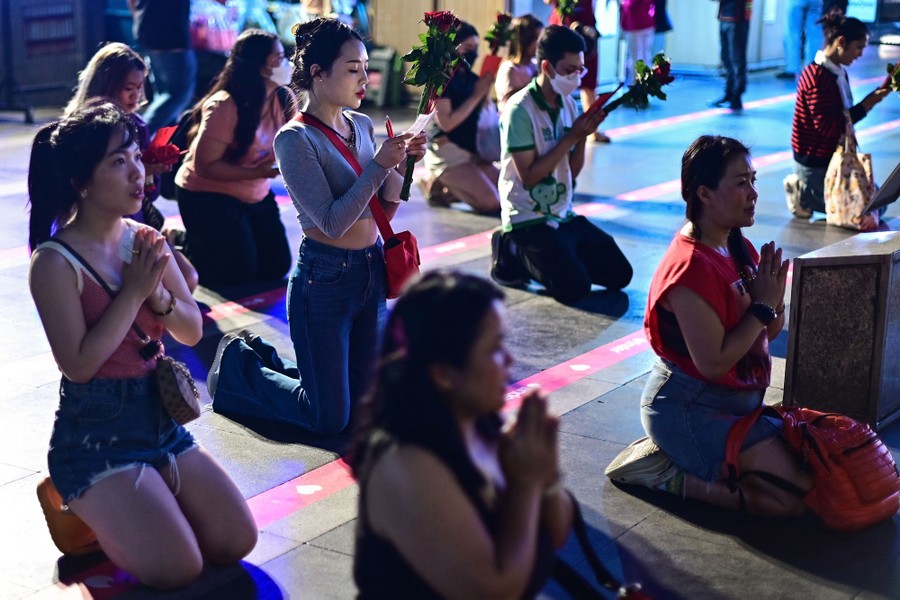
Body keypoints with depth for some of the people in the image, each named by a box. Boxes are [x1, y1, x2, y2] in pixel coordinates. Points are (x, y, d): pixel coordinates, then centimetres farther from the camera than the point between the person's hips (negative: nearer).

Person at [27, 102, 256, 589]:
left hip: (159, 417, 7)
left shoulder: (146, 240, 1)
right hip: (94, 433, -6)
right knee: (176, 569, -13)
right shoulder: (55, 261, -17)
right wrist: (132, 293, -21)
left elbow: (193, 331, 4)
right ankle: (88, 511, 14)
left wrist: (158, 295, -16)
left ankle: (122, 511, 23)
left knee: (237, 542, 3)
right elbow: (78, 364, -21)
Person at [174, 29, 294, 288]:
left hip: (255, 195, 7)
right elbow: (204, 166, -27)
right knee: (237, 272, -10)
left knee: (277, 266, 8)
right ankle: (183, 243, 17)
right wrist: (256, 173, -34)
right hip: (209, 195, -7)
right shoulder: (224, 107, -26)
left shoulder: (283, 99, -4)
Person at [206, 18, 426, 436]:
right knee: (330, 418, 2)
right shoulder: (295, 139, -16)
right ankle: (239, 367, 23)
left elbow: (383, 211, 8)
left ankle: (261, 357, 34)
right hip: (324, 278, -7)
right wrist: (379, 164, -23)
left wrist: (401, 163, -9)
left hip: (371, 272, 8)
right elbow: (332, 222, -23)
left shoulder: (362, 125, 5)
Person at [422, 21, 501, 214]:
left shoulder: (471, 78, 9)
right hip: (448, 152, -8)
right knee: (491, 203, -17)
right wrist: (476, 95, -19)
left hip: (472, 152, 8)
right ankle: (438, 185, 1)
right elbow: (446, 123, -22)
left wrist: (486, 92, -8)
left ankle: (446, 188, 10)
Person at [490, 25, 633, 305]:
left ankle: (534, 255, 14)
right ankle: (515, 254, 4)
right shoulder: (520, 110, -15)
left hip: (564, 216, 7)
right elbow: (529, 175, -19)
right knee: (574, 288, -21)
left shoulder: (567, 103, 7)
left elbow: (572, 172, 8)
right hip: (528, 219, -7)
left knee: (620, 274, 2)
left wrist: (582, 136, -10)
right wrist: (571, 137, -18)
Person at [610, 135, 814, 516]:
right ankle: (669, 474, -4)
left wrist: (774, 297, -10)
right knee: (797, 496, -13)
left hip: (735, 404, 9)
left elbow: (770, 332, 12)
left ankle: (670, 453, 11)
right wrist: (762, 306, -17)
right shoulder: (693, 267, -23)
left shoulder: (739, 248, 5)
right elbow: (713, 363, -24)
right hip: (689, 409, -9)